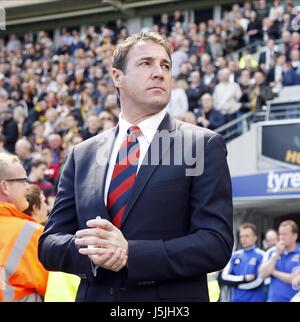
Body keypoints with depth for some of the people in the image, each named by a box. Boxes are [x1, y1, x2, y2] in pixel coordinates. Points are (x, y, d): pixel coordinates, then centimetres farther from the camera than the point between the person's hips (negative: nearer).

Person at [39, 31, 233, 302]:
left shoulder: (204, 146, -3)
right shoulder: (82, 155, 8)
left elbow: (216, 243, -11)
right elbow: (50, 244, 5)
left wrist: (129, 254, -21)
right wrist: (93, 252, -16)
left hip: (172, 299, -3)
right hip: (94, 294, 3)